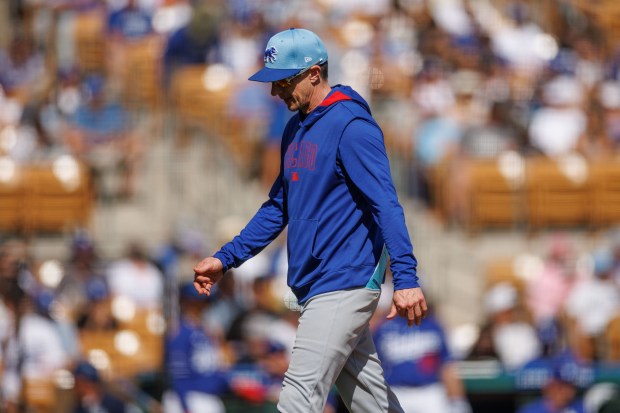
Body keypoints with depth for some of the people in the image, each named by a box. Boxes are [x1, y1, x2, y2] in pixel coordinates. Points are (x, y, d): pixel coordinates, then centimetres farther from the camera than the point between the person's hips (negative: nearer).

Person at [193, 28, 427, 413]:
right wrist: (226, 258, 17)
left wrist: (405, 277, -31)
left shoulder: (351, 126, -13)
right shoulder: (296, 129, 16)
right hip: (312, 290, 9)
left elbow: (386, 204, -21)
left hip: (345, 288, -9)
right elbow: (278, 208, 24)